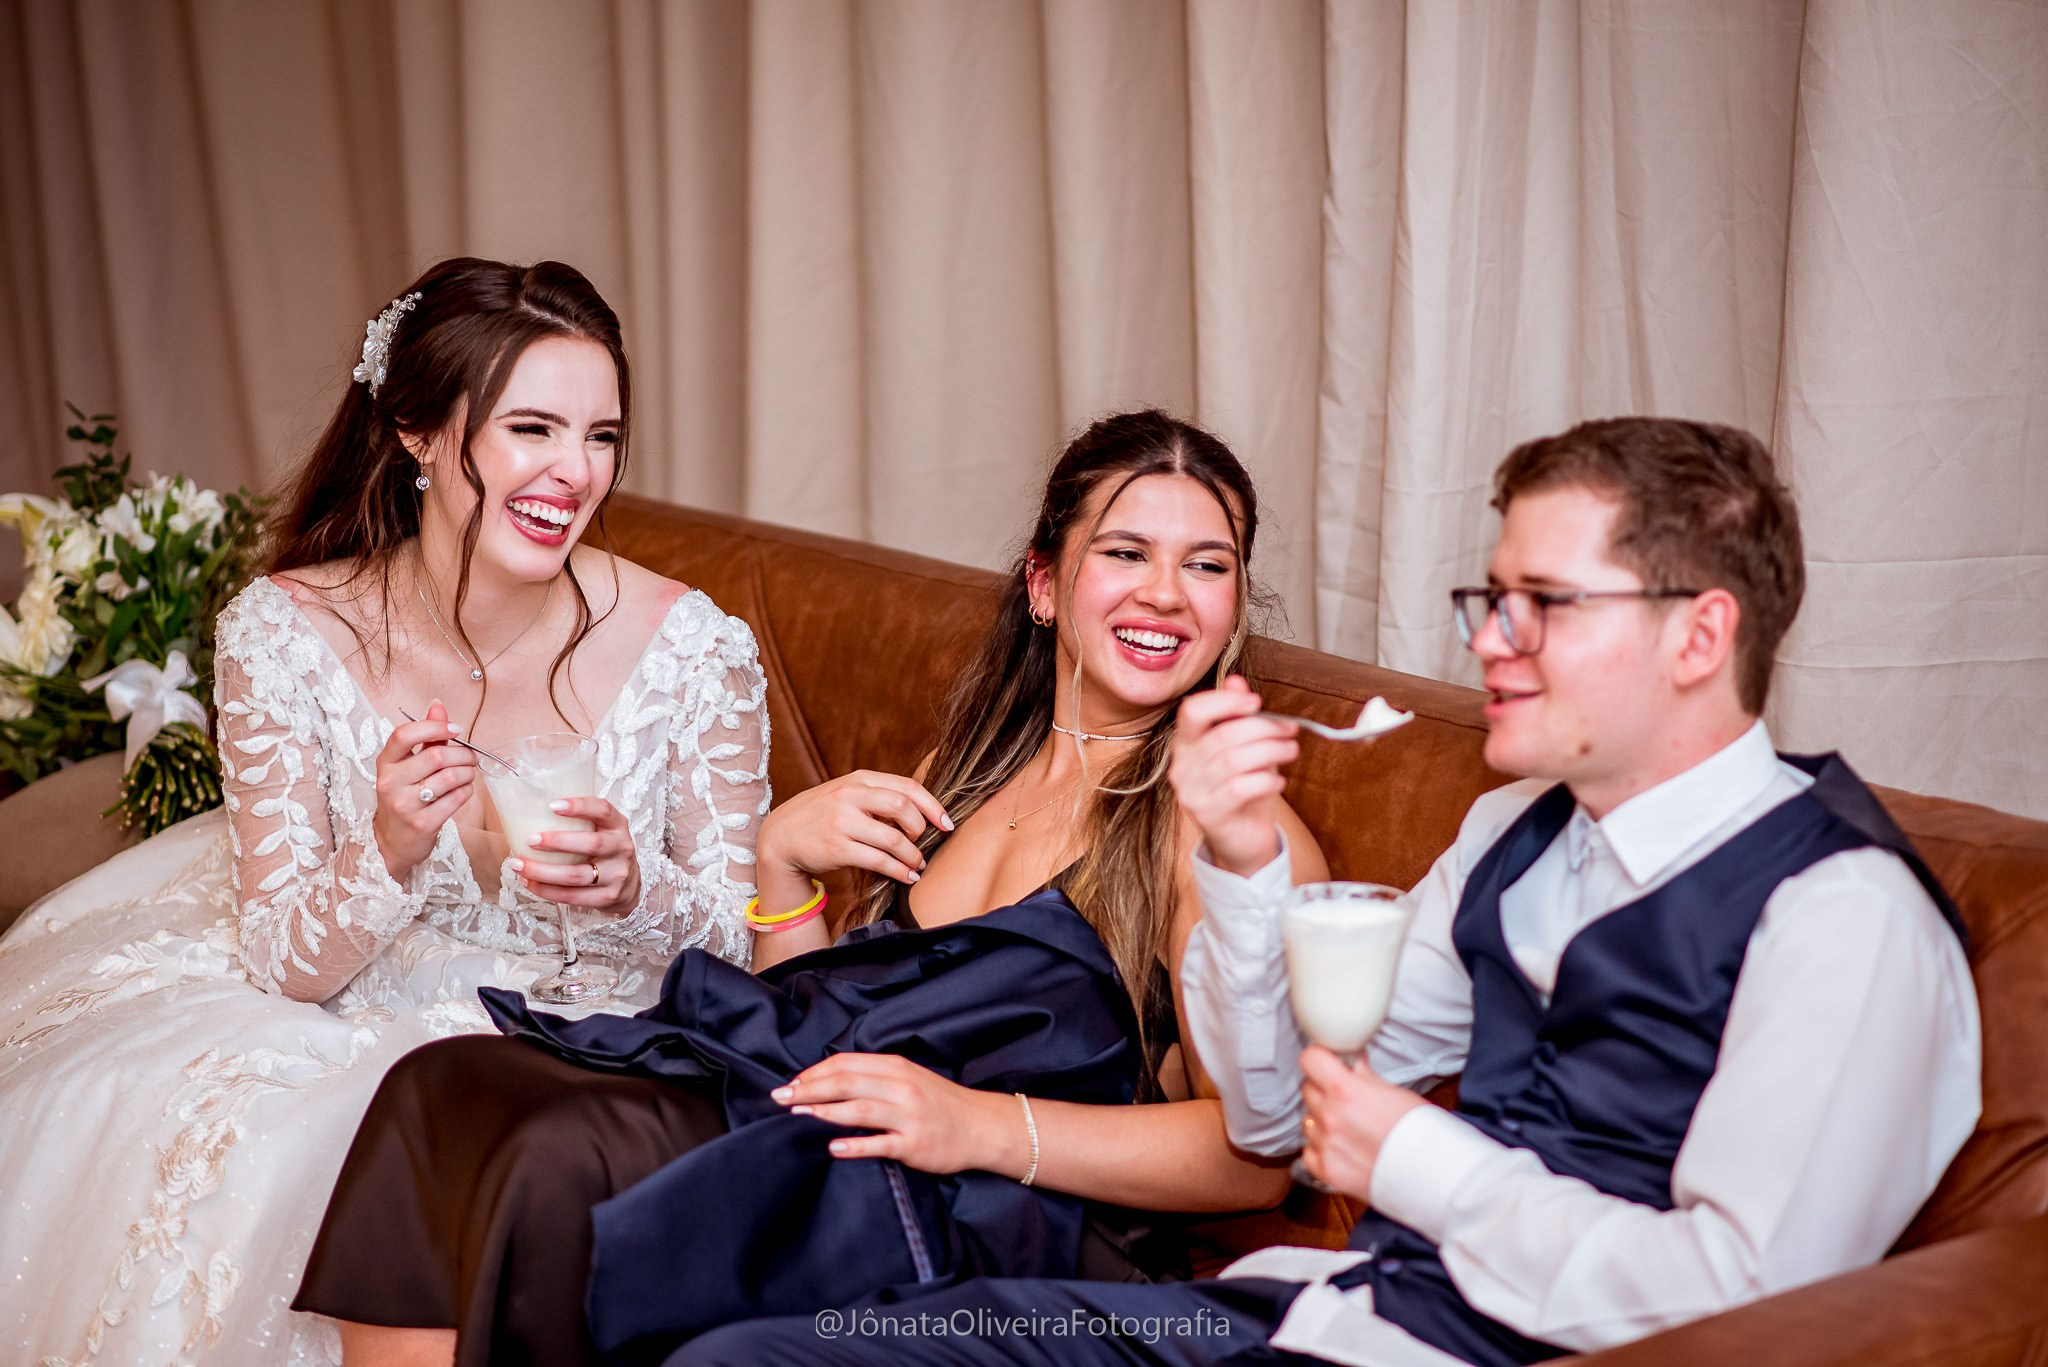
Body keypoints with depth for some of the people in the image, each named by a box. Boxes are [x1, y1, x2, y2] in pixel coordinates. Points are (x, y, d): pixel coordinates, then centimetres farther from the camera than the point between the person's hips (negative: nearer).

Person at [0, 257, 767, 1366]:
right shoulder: (285, 633, -11)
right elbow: (284, 962, -9)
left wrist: (633, 892, -27)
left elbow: (745, 935, -4)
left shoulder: (691, 646, -13)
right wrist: (389, 855, -31)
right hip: (352, 1034, 1)